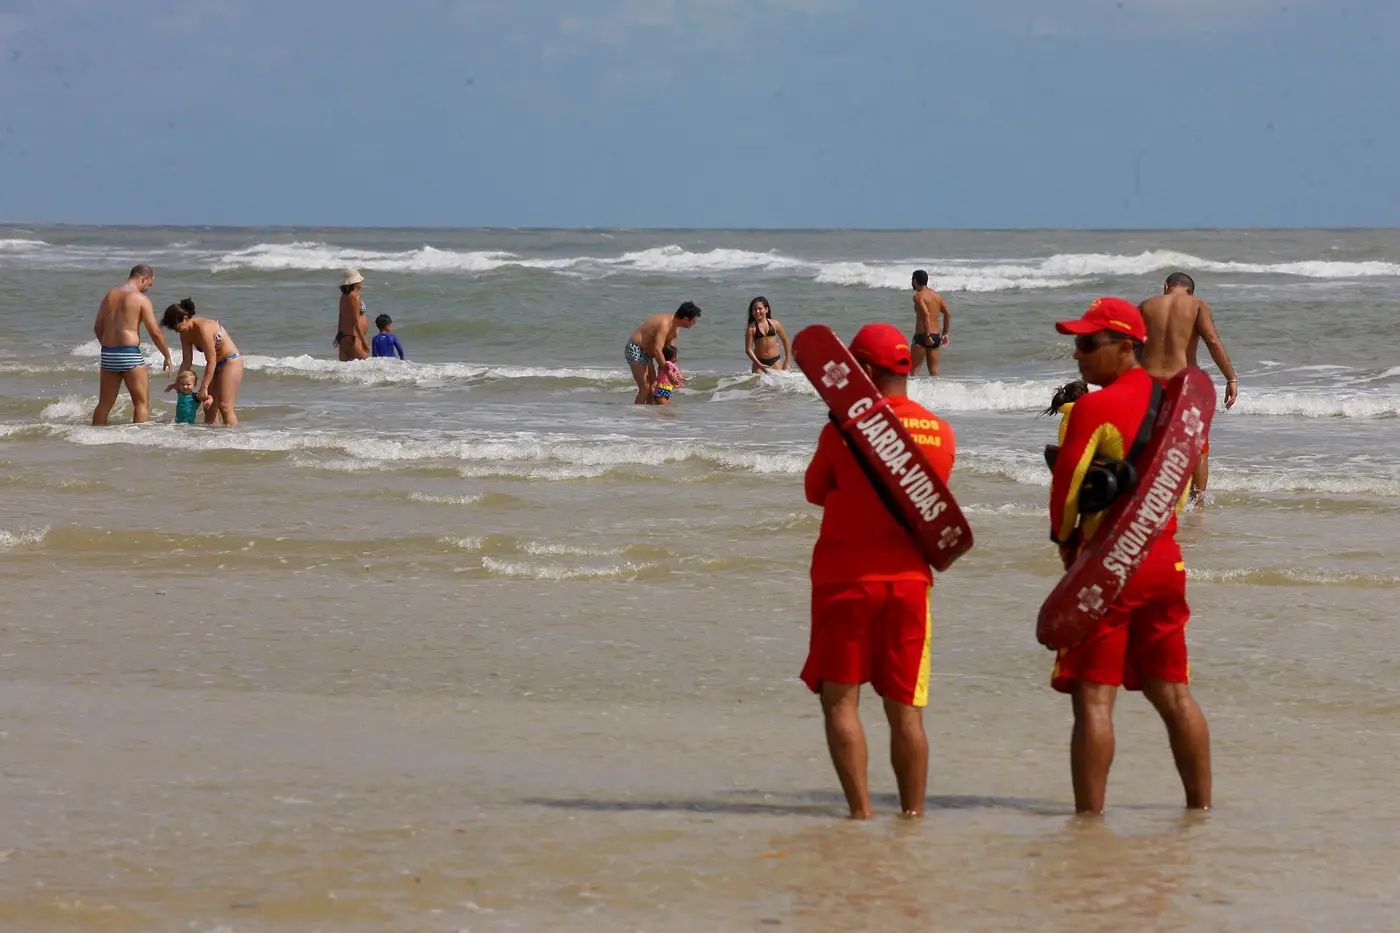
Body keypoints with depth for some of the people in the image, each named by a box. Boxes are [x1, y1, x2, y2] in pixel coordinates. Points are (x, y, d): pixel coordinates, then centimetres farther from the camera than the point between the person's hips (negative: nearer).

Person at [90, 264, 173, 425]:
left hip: (108, 353, 6)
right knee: (142, 404, 1)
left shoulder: (109, 296, 12)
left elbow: (97, 328, 17)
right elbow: (155, 332, -8)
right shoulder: (141, 299, -6)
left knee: (104, 404, 14)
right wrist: (167, 356, 3)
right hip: (129, 354, -6)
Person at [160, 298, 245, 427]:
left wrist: (204, 387, -24)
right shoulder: (185, 334, -1)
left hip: (231, 362, -9)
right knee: (209, 406, 6)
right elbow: (187, 361, 5)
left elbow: (211, 361, -26)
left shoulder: (203, 328, -28)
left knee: (224, 406, -14)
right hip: (216, 365, 9)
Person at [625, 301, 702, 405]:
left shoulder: (675, 330, 5)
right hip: (635, 350, -10)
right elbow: (657, 351, -34)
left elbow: (667, 353, 5)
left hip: (647, 354, 10)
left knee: (653, 388, 11)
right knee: (645, 388, -17)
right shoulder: (665, 324, -26)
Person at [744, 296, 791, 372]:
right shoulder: (751, 328, -6)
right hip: (759, 362, -1)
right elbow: (748, 350, -9)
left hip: (775, 361, 1)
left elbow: (785, 341, 12)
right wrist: (759, 365, -18)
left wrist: (787, 361, 10)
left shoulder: (774, 324, 1)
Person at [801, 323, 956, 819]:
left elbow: (815, 493, 2)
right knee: (905, 708, 9)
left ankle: (860, 811, -10)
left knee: (840, 699, 0)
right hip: (910, 578, 4)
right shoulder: (940, 433, 3)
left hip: (846, 576, -4)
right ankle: (913, 814, 8)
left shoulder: (845, 428, -11)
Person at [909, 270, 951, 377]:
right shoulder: (937, 295, 12)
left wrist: (927, 336, -24)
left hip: (922, 336, -7)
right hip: (936, 336, 7)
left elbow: (926, 315, -22)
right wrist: (944, 334, 15)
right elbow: (947, 313, 9)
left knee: (914, 369, -3)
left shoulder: (919, 296, -10)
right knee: (934, 371, 11)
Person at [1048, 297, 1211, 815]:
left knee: (1093, 699, -5)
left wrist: (1064, 537, 7)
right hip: (1165, 558, 7)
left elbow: (1067, 486, -11)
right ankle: (1201, 807, 18)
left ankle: (1090, 812, -7)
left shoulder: (1094, 408, -13)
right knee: (1172, 693, 14)